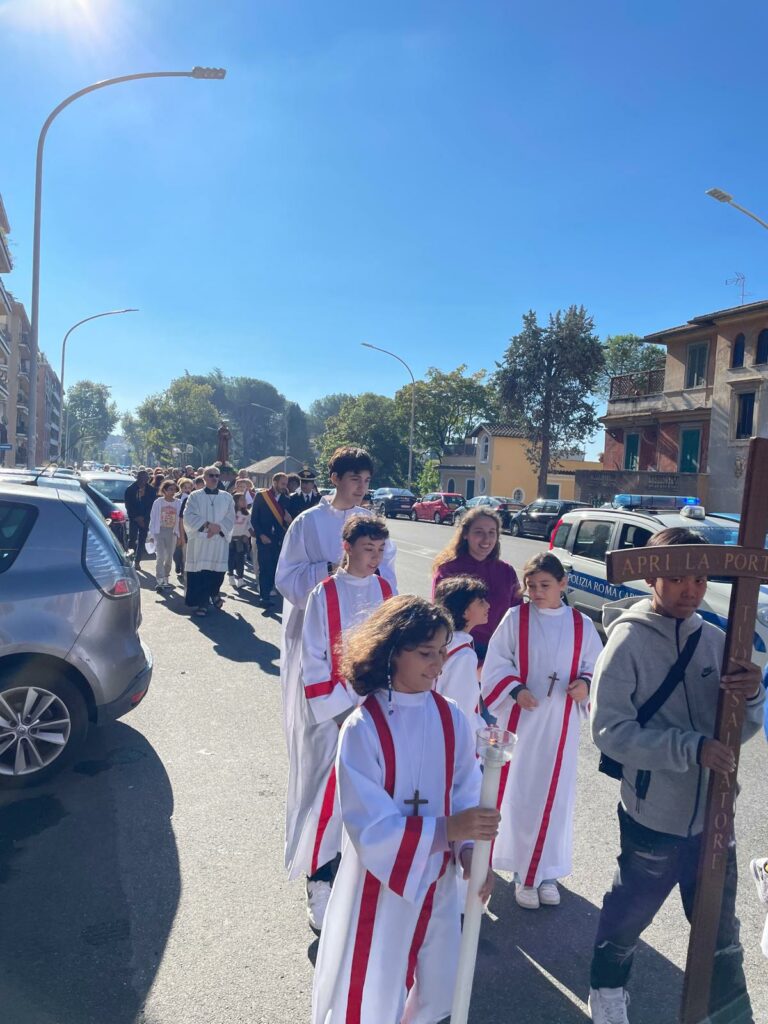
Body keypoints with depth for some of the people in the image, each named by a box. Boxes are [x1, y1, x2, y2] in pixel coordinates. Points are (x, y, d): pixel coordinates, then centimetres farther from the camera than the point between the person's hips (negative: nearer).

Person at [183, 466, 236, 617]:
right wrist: (207, 525, -17)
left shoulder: (227, 497, 9)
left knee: (216, 571, 3)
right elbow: (189, 517, -6)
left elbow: (230, 519, 3)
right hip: (199, 541, -1)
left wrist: (218, 527, -14)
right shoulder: (195, 496, 5)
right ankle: (201, 602, 6)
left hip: (219, 541, 1)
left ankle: (213, 594, 31)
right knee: (198, 572, -4)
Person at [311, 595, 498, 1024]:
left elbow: (466, 794, -2)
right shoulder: (363, 728, -23)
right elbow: (371, 828, -22)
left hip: (436, 883, 5)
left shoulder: (452, 719, -8)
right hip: (379, 885, -4)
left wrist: (468, 848, -19)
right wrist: (447, 829, -31)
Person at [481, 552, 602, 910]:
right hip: (520, 720, -1)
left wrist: (586, 683, -10)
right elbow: (497, 663, -3)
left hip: (560, 726, 2)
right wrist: (516, 690, -17)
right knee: (516, 794, 4)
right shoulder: (515, 618, -4)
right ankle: (523, 873, 22)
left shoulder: (581, 625, 1)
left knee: (553, 797, 10)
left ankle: (544, 871, 29)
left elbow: (596, 665, 9)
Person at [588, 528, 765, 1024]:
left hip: (712, 818, 3)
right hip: (653, 819, -3)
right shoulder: (628, 642, -18)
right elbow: (609, 729, -21)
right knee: (627, 918, 20)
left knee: (721, 933, 21)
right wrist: (690, 747, -28)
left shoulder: (715, 639, -5)